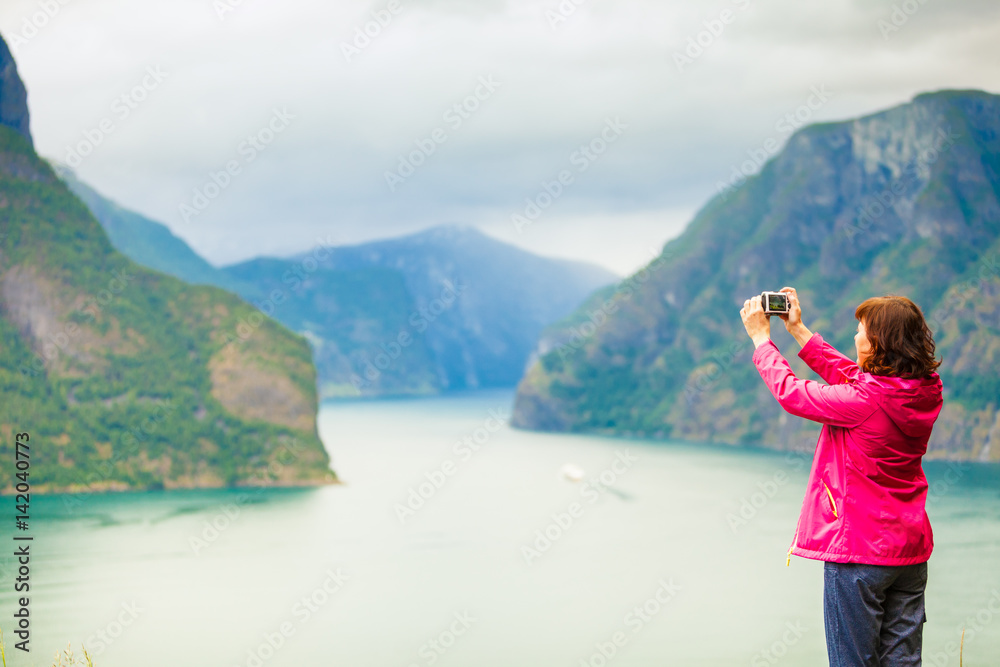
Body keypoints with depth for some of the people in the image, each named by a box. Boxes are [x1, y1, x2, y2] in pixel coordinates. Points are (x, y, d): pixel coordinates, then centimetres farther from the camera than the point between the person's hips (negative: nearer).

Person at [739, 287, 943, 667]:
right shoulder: (925, 390, 0)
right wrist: (798, 331, 19)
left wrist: (760, 337, 6)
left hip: (860, 550, -7)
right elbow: (848, 374, 13)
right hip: (911, 550, 7)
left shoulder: (865, 400, -22)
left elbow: (790, 392, -9)